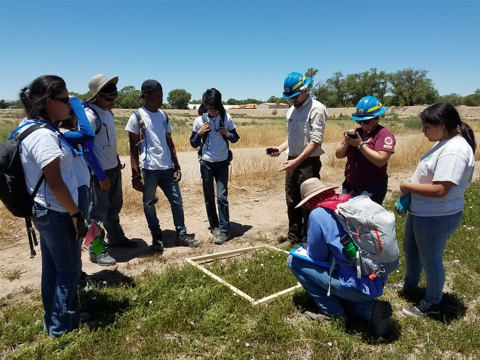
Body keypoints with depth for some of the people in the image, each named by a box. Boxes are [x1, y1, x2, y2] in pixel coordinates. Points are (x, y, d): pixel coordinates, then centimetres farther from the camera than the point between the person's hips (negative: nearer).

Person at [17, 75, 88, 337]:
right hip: (57, 214, -10)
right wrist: (76, 215, -18)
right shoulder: (44, 136, -24)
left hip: (44, 211, 10)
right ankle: (62, 324, 24)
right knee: (69, 269, 7)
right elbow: (55, 183, -24)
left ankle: (53, 319, 36)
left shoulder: (31, 128, 8)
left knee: (52, 267, 20)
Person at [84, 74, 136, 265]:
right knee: (98, 212, 2)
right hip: (100, 172, -9)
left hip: (114, 168, 9)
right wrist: (100, 175, -21)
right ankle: (96, 251, 16)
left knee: (114, 207, 22)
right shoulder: (89, 115, -19)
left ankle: (116, 237, 39)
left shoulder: (107, 111, 8)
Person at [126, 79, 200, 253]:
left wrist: (177, 166, 9)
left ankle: (181, 234, 19)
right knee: (149, 205, 7)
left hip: (167, 167, 5)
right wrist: (135, 175, -11)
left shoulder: (164, 115, 10)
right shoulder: (137, 116, -5)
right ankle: (157, 237, 21)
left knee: (177, 201, 7)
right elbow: (133, 148, -6)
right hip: (148, 169, -5)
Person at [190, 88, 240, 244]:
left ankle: (224, 230, 0)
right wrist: (199, 133, -16)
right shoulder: (199, 120, -3)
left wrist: (228, 134, -14)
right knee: (209, 197, 10)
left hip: (222, 162, -1)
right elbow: (194, 144, 2)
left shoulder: (226, 118, -2)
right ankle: (214, 226, 25)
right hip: (206, 163, 1)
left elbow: (235, 138, 6)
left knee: (222, 196, -5)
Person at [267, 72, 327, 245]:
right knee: (292, 203, 16)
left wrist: (297, 161, -24)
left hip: (309, 163, -8)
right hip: (292, 162, 8)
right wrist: (280, 148, 2)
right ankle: (293, 239, 31)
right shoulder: (291, 110, 12)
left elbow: (315, 141, -19)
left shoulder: (317, 109, -12)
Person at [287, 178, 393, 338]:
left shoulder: (318, 214, -14)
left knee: (294, 260, 3)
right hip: (378, 284, 8)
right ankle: (371, 308, 9)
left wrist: (306, 248, 17)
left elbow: (317, 256, -4)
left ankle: (332, 311, 8)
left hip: (357, 287, -7)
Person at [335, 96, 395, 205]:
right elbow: (339, 155, 10)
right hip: (349, 184, 6)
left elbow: (380, 161, -21)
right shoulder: (356, 132, 9)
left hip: (372, 188, -6)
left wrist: (360, 144, -18)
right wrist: (347, 142, -8)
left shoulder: (384, 134, -9)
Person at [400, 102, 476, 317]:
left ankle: (431, 305, 30)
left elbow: (440, 190, -31)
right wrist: (410, 189, 1)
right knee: (410, 250, 25)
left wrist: (408, 187, -18)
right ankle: (409, 286, 49)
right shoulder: (445, 144, 6)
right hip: (421, 212, 10)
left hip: (437, 217, -10)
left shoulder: (455, 150, -26)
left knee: (430, 259, 8)